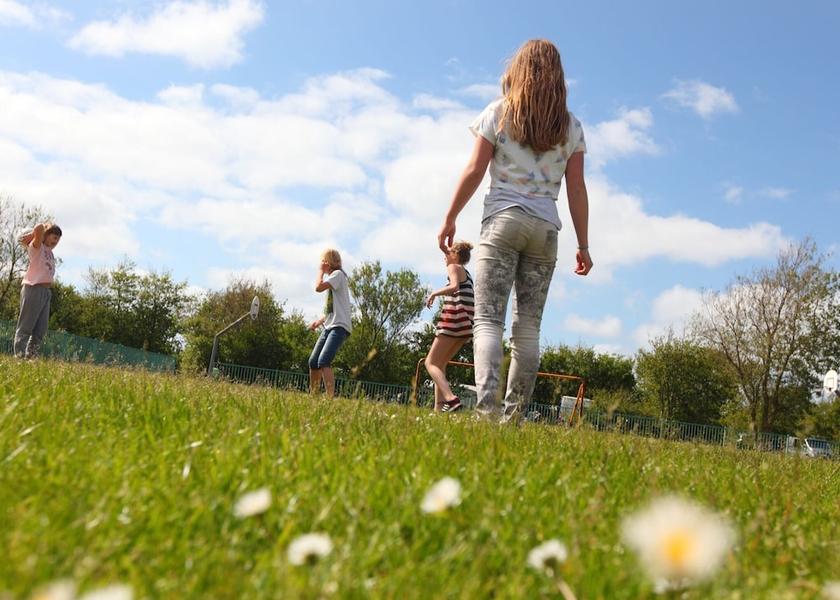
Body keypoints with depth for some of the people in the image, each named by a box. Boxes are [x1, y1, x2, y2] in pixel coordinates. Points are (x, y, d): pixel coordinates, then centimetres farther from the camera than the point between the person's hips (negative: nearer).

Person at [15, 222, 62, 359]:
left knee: (41, 329, 5)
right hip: (34, 288, -8)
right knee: (25, 326, -7)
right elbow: (40, 227, -16)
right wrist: (31, 235, 2)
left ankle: (30, 356, 7)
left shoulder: (50, 252, 19)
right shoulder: (37, 247, -1)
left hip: (46, 291, 8)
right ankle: (19, 356, -9)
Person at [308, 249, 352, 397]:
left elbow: (318, 287, -19)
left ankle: (330, 398, -29)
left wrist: (321, 270, -2)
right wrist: (320, 321, 12)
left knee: (323, 361, -24)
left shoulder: (338, 274, -5)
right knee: (313, 362, 9)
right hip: (329, 326, 10)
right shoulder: (331, 278, 23)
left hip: (339, 326, -10)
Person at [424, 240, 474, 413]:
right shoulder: (466, 274, 26)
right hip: (466, 324, 9)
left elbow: (454, 287, -20)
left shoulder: (454, 267, 0)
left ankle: (451, 399, -27)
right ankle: (438, 407, 6)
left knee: (431, 362, -7)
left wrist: (434, 293, -9)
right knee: (439, 364, 15)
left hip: (455, 319, -9)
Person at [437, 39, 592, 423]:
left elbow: (474, 170, 0)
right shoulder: (571, 126, 12)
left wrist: (450, 218, 5)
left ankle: (486, 403, -25)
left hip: (503, 220, -2)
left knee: (488, 319, -8)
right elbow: (576, 190, 7)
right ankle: (514, 413, 2)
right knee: (528, 325, 5)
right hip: (546, 229, 3)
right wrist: (583, 245, 10)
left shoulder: (499, 112, 7)